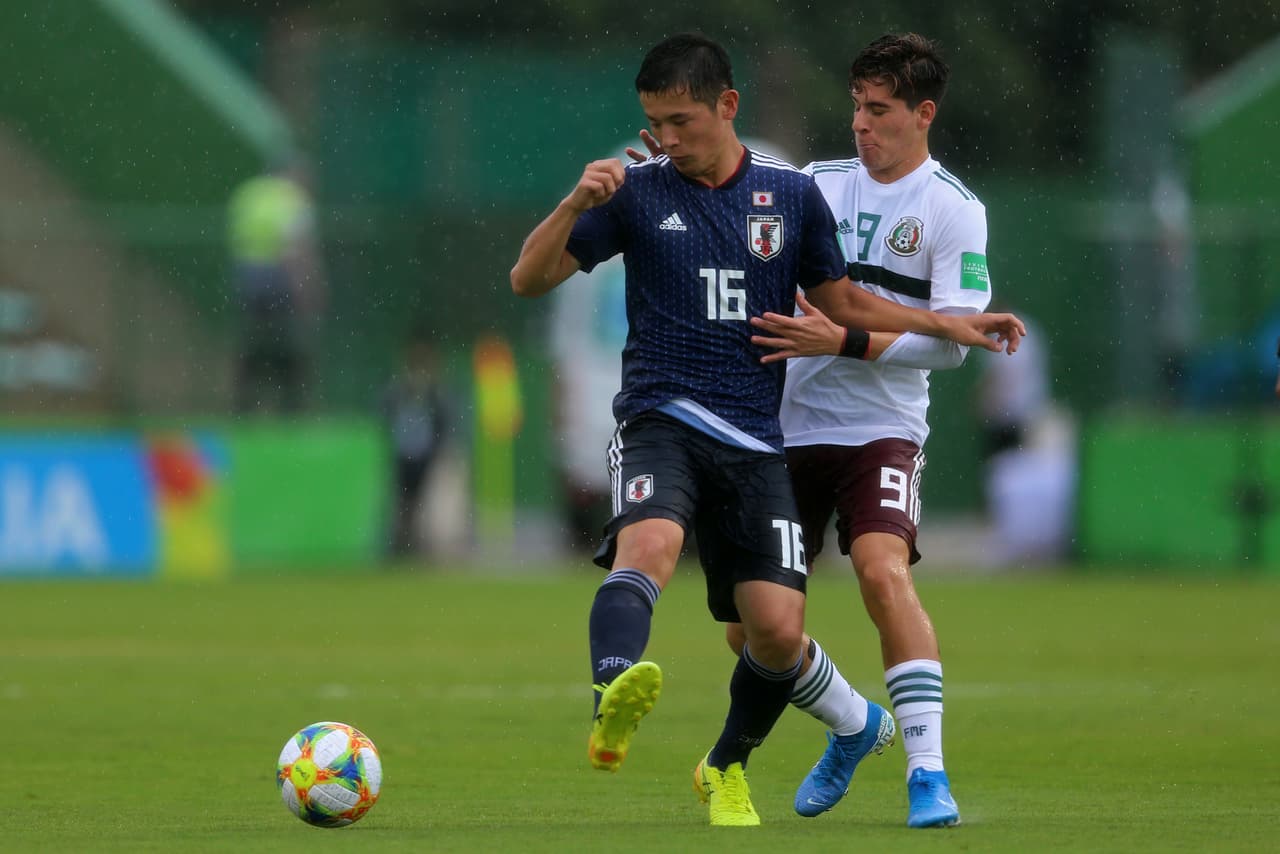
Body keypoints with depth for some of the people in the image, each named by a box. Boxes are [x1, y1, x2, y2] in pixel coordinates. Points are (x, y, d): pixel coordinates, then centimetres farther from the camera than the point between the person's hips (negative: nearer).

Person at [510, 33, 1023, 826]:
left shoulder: (792, 195, 9)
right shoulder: (638, 192, 4)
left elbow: (842, 301, 22)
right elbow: (529, 279, 2)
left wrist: (950, 325, 14)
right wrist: (576, 204, -15)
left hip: (755, 440, 2)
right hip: (660, 419, -2)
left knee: (778, 628, -7)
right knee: (649, 542, -34)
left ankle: (727, 768, 21)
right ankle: (614, 705, -58)